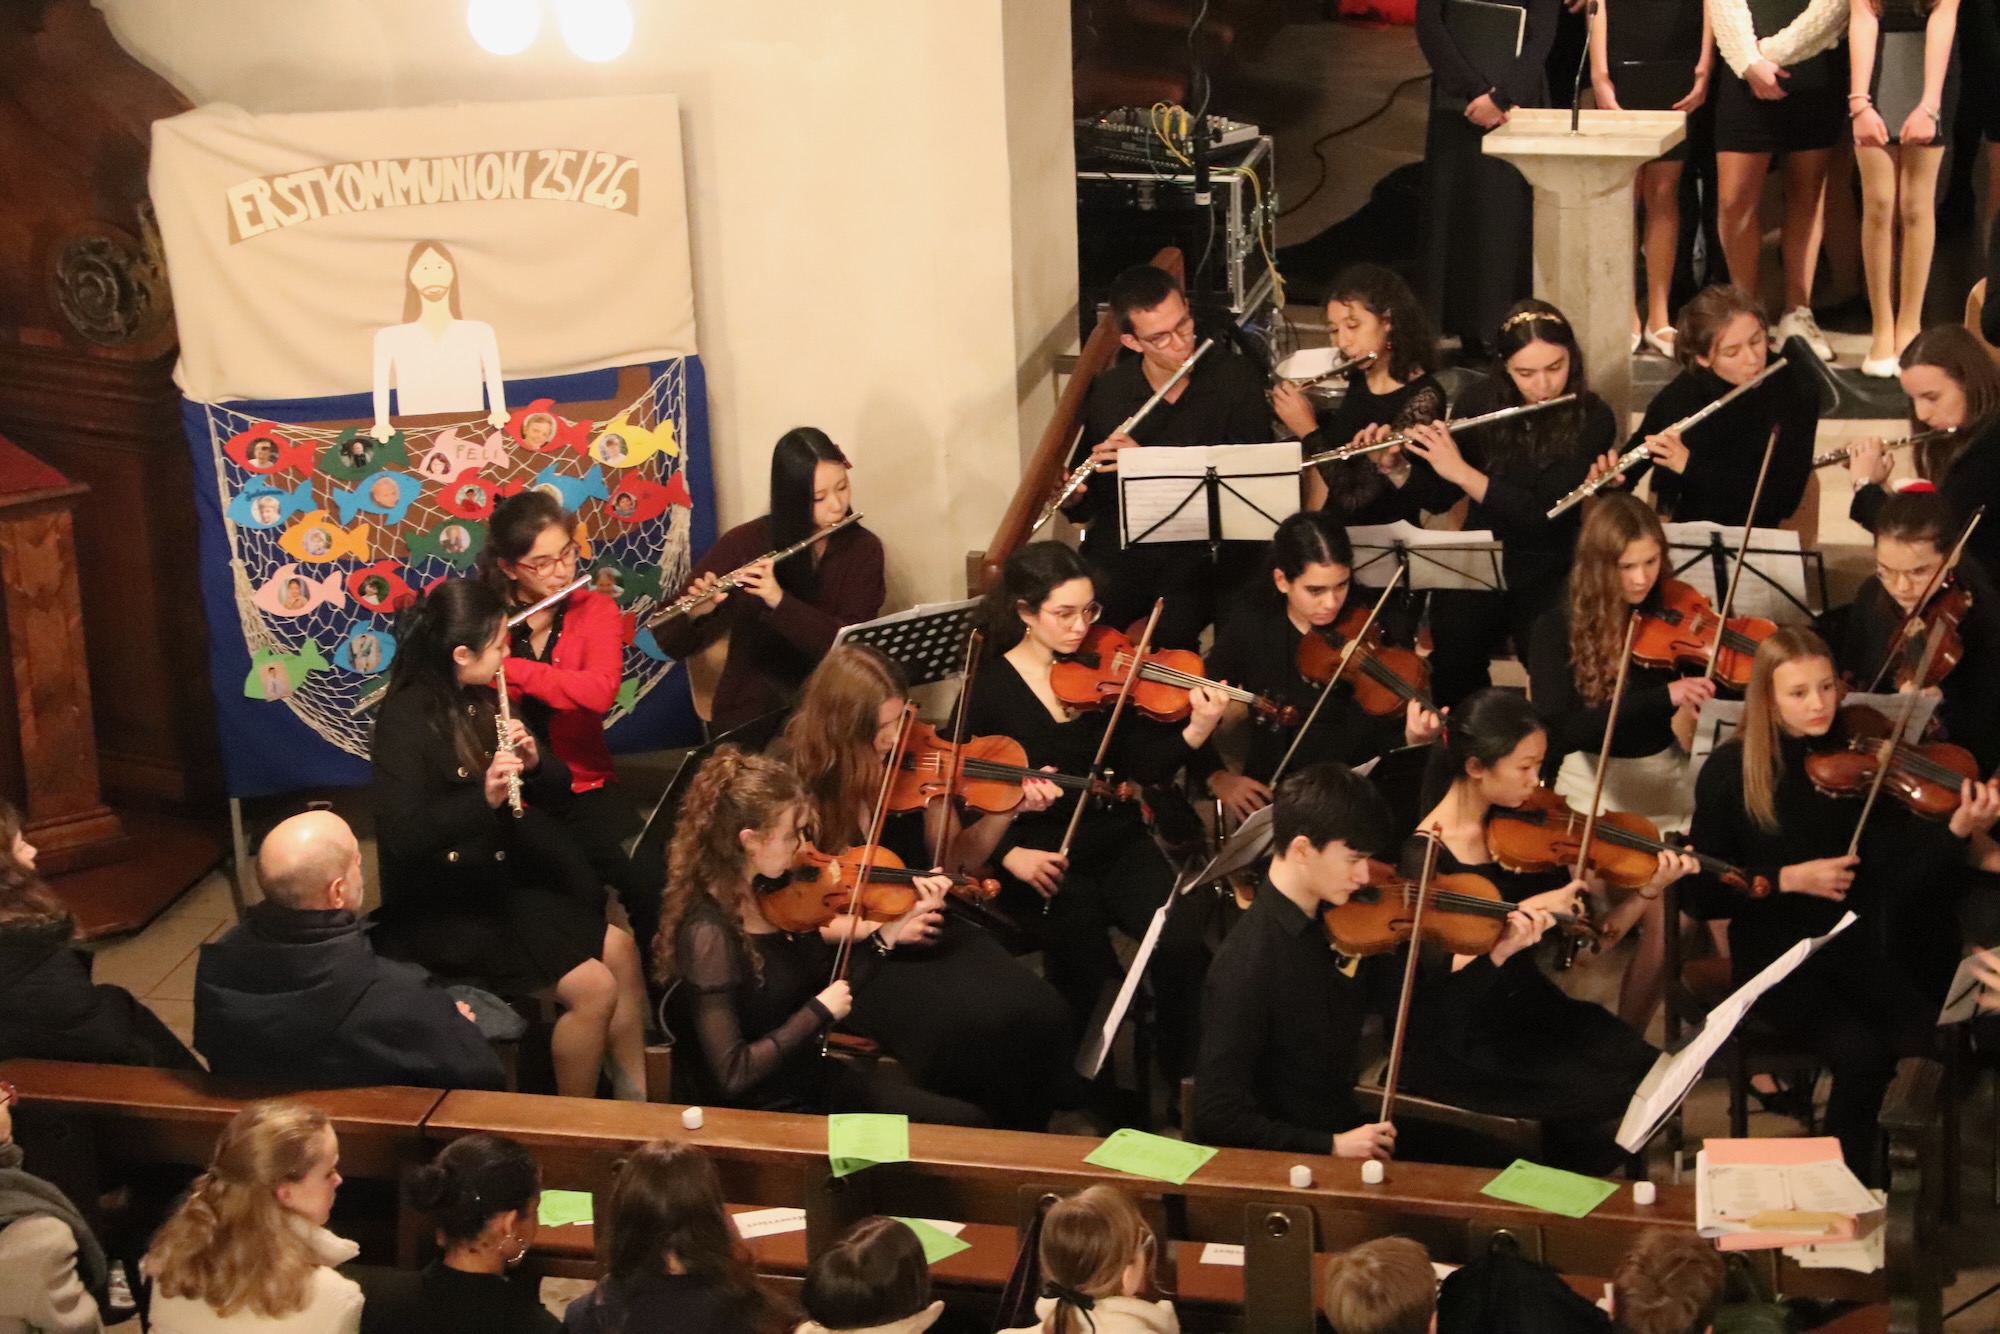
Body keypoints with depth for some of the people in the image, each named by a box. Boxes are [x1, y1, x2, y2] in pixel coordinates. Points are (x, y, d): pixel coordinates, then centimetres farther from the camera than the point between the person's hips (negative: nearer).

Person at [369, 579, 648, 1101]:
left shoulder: (482, 701, 5)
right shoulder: (405, 720, -18)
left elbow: (556, 789, 8)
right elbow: (401, 835, -30)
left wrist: (534, 763, -14)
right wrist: (483, 797, -41)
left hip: (502, 883, 8)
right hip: (440, 909, -8)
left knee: (620, 949, 0)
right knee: (592, 986, -17)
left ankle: (635, 1099, 10)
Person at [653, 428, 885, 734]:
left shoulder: (863, 549, -2)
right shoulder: (743, 544, -6)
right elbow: (672, 645, -6)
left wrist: (780, 602, -27)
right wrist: (695, 613, -28)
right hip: (748, 714, -1)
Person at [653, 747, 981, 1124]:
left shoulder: (776, 895, -1)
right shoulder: (710, 934, -24)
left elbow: (831, 990, 8)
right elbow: (732, 1075, -26)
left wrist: (887, 935, -3)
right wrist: (819, 1010, -22)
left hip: (813, 1082, 8)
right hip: (753, 1119, -8)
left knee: (966, 1122, 5)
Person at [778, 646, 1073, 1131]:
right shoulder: (799, 788, -13)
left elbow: (953, 860, 11)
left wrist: (1009, 810, -5)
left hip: (930, 928, 5)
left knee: (1041, 1013, -20)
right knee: (973, 1026, -30)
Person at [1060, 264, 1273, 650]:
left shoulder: (1236, 379, -3)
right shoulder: (1106, 394, 3)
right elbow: (1090, 501, 12)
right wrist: (1073, 496, -14)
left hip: (1209, 546, -2)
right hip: (1123, 542, 2)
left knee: (1173, 630, -31)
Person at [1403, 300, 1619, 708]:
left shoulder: (1592, 420, -10)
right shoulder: (1480, 402, 1)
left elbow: (1541, 514, -19)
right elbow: (1439, 498, 8)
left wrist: (1459, 470, -23)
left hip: (1549, 571, -2)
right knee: (1453, 659, -24)